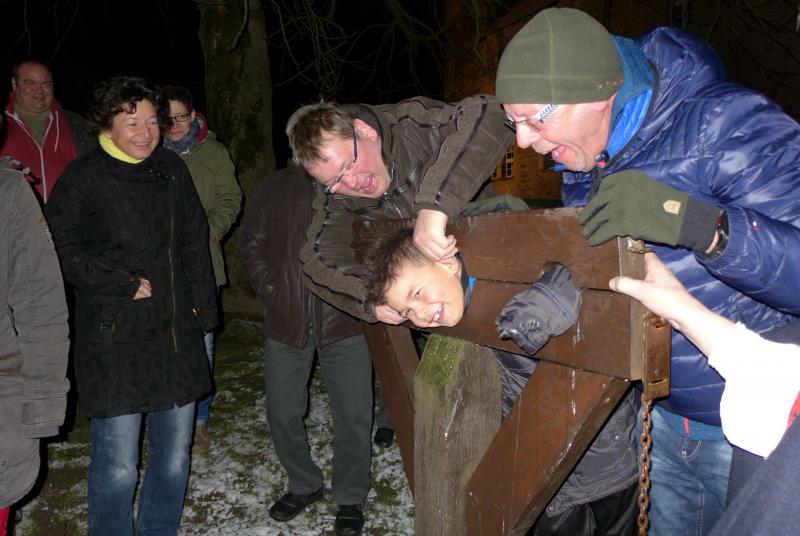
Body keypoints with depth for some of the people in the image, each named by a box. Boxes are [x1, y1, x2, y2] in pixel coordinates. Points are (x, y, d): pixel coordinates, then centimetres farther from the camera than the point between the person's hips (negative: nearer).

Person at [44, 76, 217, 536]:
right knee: (118, 465, -1)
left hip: (178, 332, 5)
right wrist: (126, 285, -12)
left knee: (175, 456, 13)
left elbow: (195, 242, 14)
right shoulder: (83, 179, -5)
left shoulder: (172, 168, 9)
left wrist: (202, 305, 10)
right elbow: (65, 252, -6)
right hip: (115, 339, -5)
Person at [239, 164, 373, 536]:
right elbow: (250, 245, 9)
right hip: (286, 323, 2)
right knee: (282, 412, 10)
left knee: (353, 415, 3)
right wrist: (270, 290, -3)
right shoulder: (271, 189, 7)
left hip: (344, 323, -2)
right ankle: (304, 485, 35)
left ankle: (350, 498, 25)